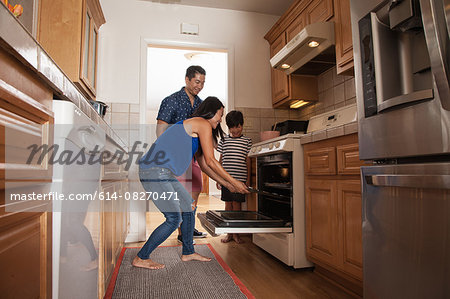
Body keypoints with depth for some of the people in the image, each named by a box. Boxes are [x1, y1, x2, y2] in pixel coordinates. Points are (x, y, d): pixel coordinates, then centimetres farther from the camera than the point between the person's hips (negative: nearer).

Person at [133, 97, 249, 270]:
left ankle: (188, 252, 28)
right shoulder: (203, 124, -5)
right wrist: (234, 182, 1)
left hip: (163, 173, 10)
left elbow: (203, 165, 26)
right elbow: (211, 161, -8)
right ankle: (141, 259, 9)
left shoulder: (193, 129, 24)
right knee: (174, 219, -5)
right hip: (156, 172, -10)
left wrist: (226, 184, 26)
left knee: (188, 205, 16)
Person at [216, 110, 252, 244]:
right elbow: (221, 159, 11)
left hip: (240, 178, -2)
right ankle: (229, 233, 18)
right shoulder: (224, 140, 8)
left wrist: (248, 179, 1)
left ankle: (236, 233, 14)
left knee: (236, 204, 1)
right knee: (228, 204, 7)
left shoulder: (247, 141, 4)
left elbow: (248, 160, 5)